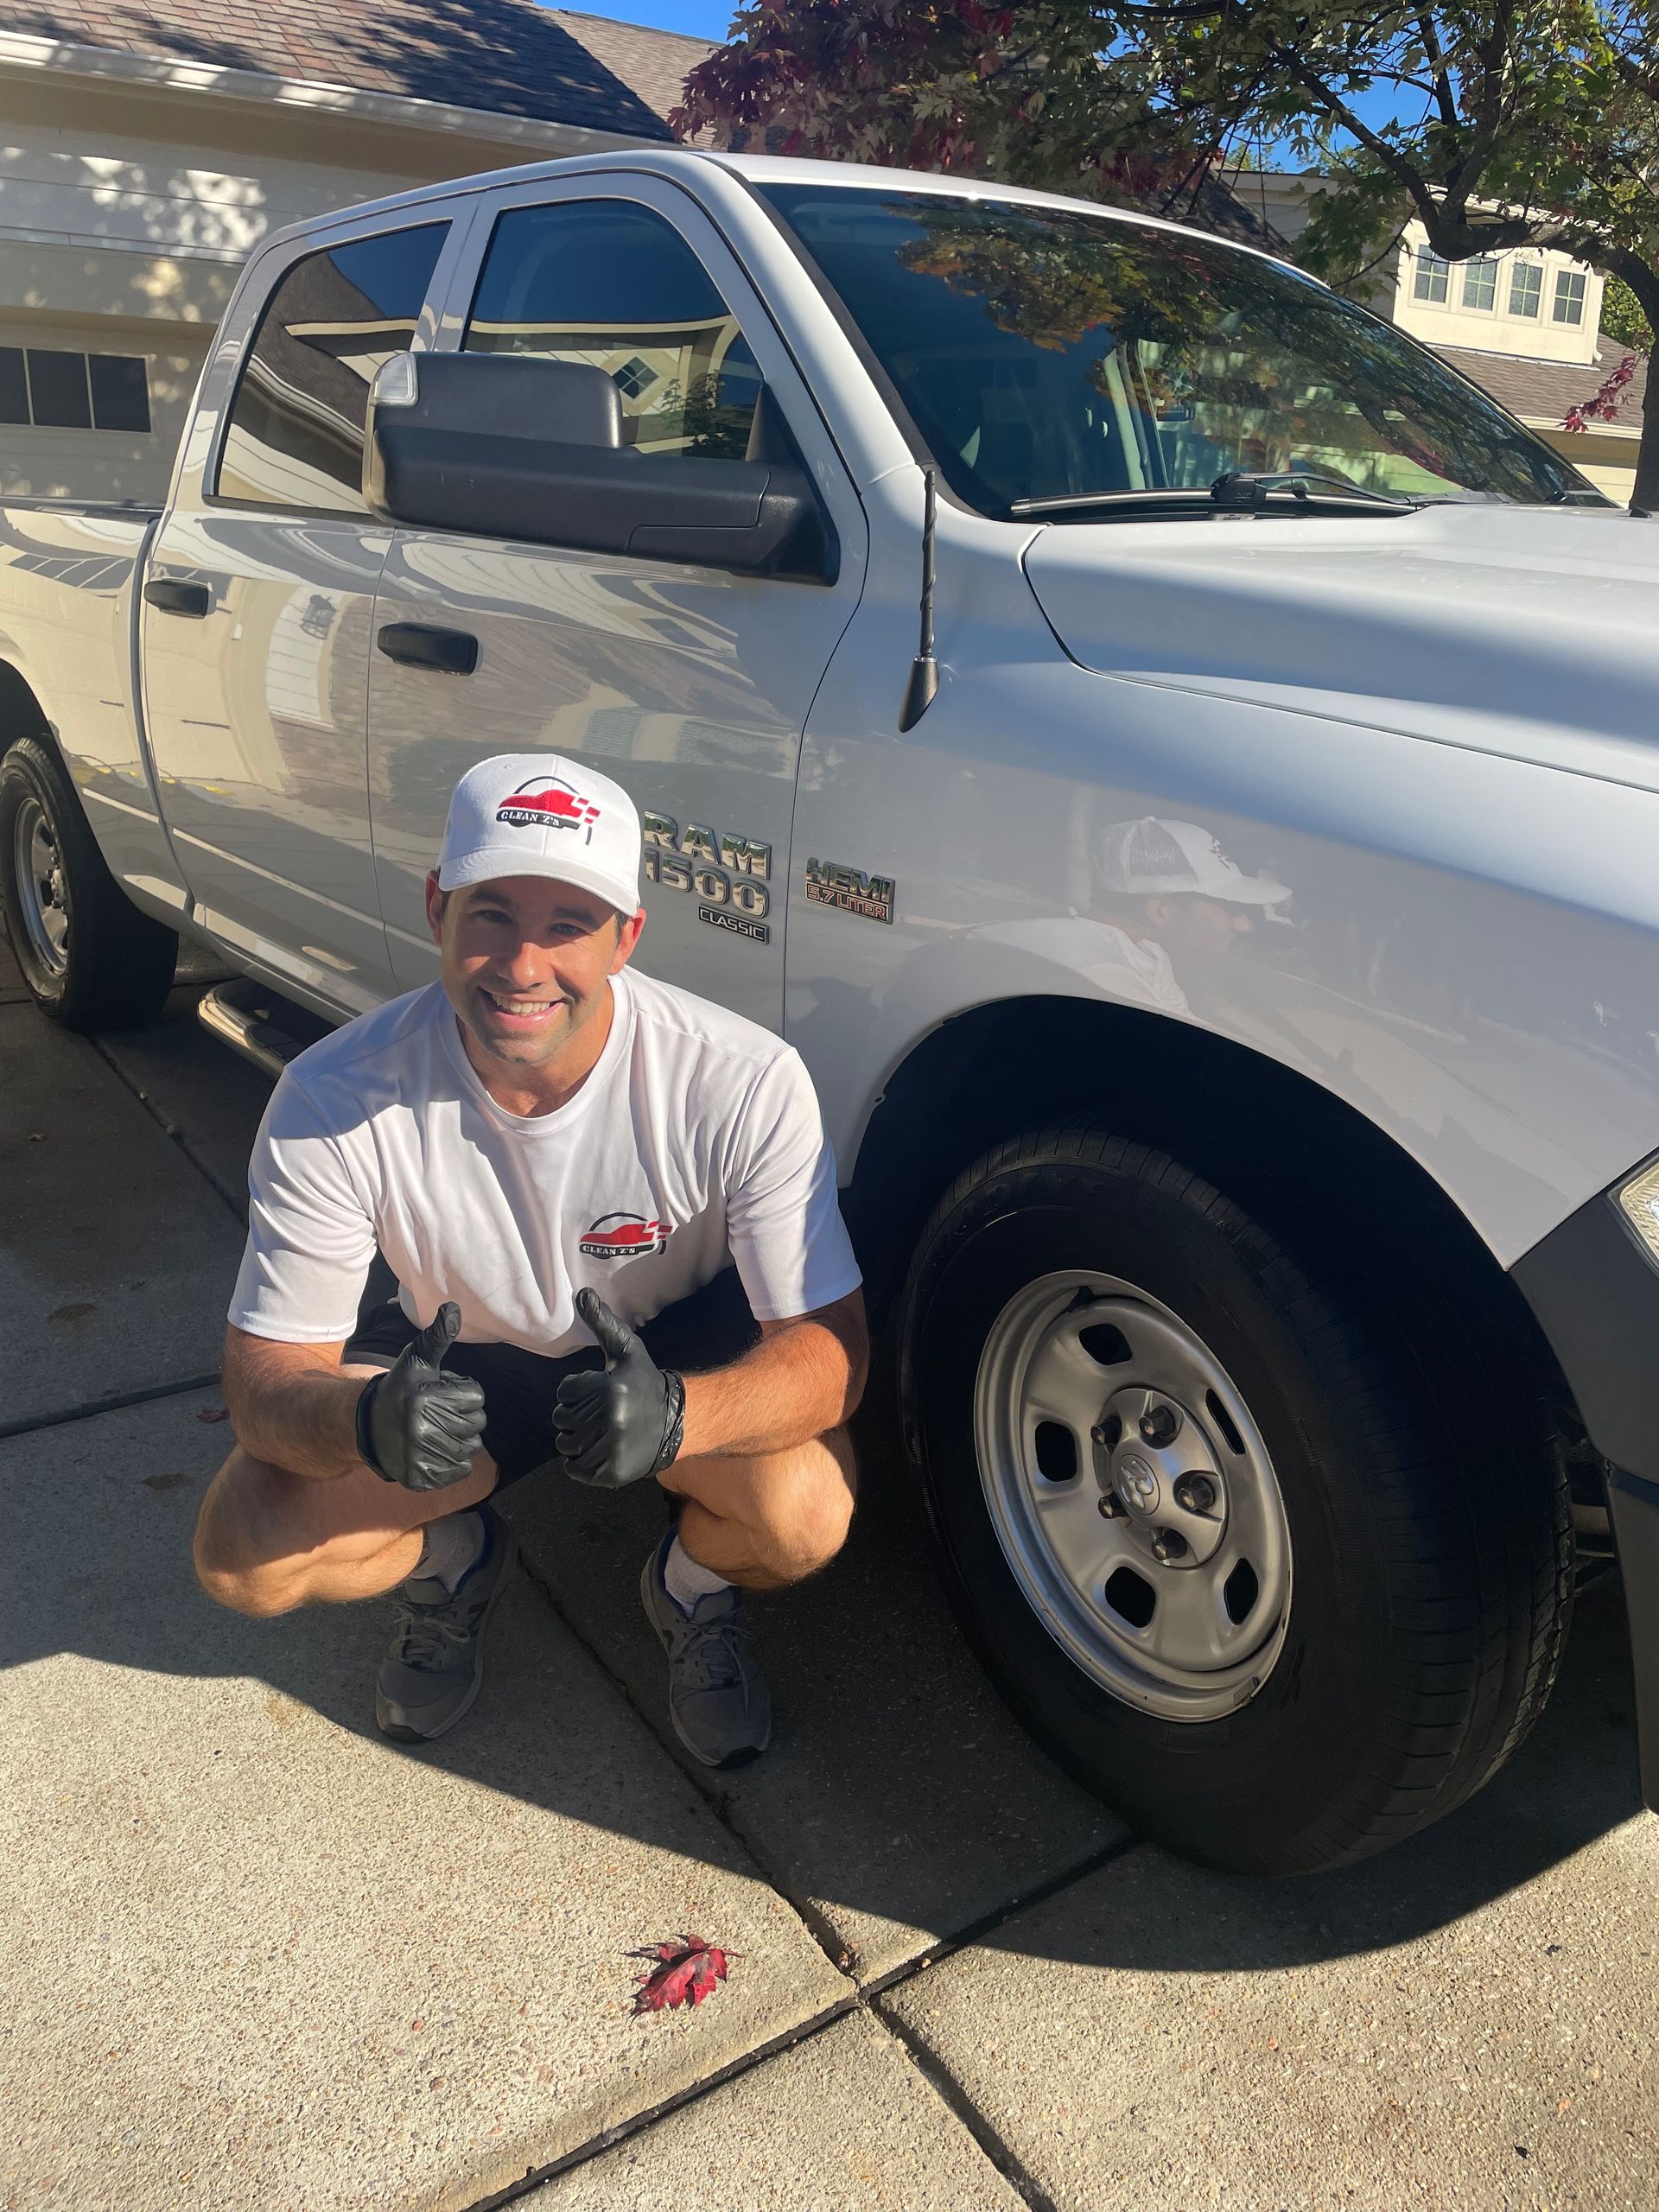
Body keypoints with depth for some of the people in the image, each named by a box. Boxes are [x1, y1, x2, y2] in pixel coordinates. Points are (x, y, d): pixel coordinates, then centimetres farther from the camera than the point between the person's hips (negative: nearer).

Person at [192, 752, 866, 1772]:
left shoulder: (745, 1084, -30)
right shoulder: (334, 1100, -26)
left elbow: (828, 1345, -26)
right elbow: (268, 1371, -19)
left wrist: (677, 1412, -47)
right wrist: (367, 1421, -44)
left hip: (683, 1353, -1)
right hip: (456, 1362, 2)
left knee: (805, 1511, -30)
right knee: (244, 1552, -19)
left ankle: (695, 1591, 8)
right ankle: (454, 1561, 16)